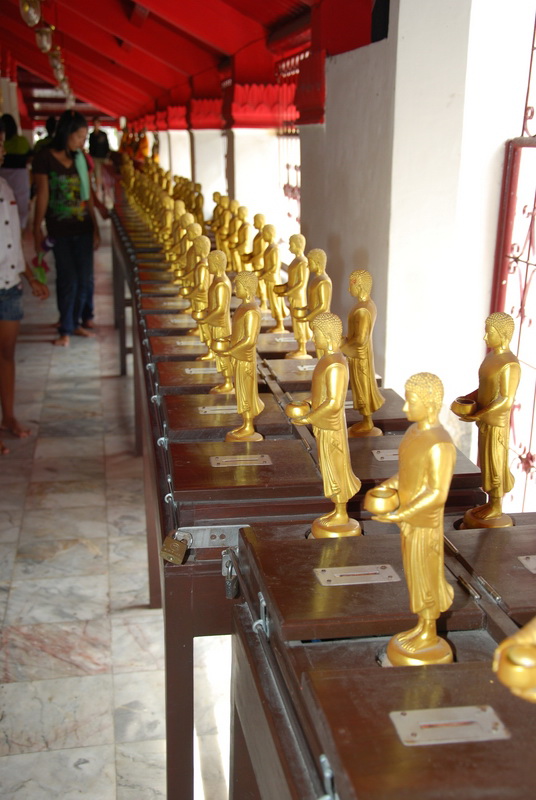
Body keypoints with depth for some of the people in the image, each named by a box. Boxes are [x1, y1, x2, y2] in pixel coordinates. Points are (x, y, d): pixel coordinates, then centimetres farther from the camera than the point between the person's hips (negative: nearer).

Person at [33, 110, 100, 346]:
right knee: (67, 280, -1)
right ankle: (66, 330, 10)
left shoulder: (80, 158, 8)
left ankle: (77, 322, 22)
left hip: (83, 228, 5)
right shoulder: (45, 158, -7)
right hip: (60, 230, -5)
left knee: (85, 278, 7)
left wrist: (95, 228, 12)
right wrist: (37, 229, -8)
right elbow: (42, 195, -6)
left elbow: (87, 196, 11)